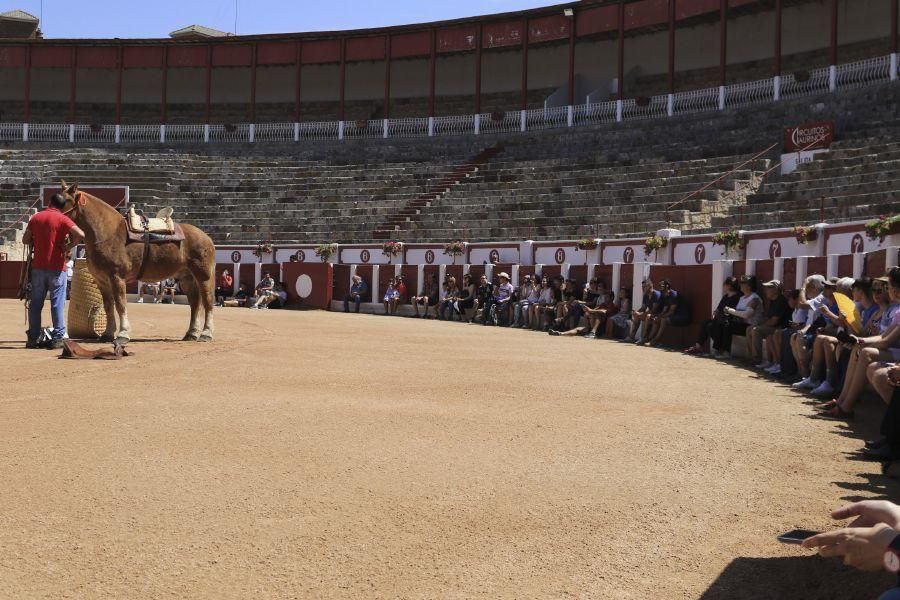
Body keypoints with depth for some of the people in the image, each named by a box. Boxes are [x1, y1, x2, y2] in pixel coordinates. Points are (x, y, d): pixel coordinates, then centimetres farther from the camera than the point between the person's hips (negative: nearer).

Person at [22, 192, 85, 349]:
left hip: (38, 267, 4)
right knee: (57, 303, 1)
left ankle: (33, 338, 14)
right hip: (57, 267, -4)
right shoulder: (62, 219, -7)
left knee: (35, 303, 11)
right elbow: (80, 235, -21)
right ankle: (58, 338, 1)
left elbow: (25, 240, 10)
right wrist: (69, 246, -7)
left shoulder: (36, 217, 7)